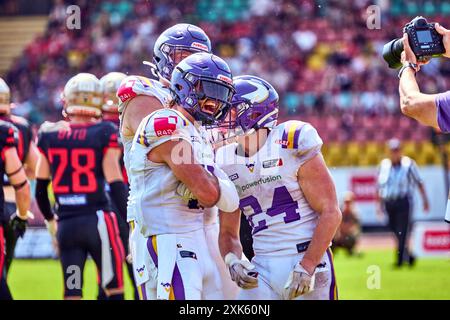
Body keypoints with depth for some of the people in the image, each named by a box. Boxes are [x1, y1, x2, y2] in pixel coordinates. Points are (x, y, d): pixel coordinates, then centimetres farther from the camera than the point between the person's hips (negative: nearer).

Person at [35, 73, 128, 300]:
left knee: (72, 294, 7)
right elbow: (116, 185, -9)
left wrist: (50, 219, 28)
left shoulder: (49, 134, 5)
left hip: (66, 224, 3)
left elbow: (40, 186, 13)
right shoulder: (104, 134, -7)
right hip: (97, 219, -3)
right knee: (113, 289, 6)